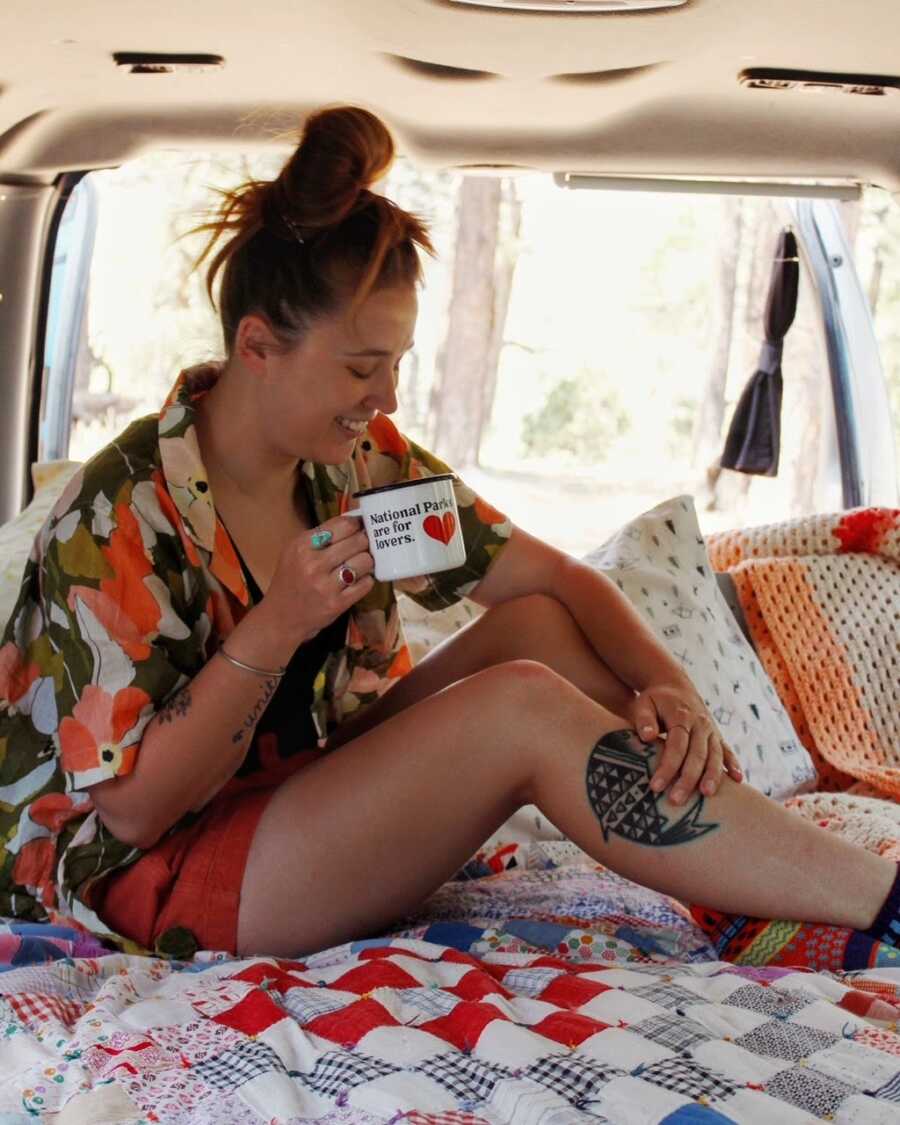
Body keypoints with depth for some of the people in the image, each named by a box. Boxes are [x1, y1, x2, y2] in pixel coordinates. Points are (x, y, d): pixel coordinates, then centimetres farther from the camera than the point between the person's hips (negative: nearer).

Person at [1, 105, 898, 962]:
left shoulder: (362, 463, -3)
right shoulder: (119, 515, -21)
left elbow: (559, 578, -1)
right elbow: (135, 806, -20)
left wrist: (670, 685, -20)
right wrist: (276, 626, -29)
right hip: (152, 879, -7)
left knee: (539, 629, -11)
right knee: (523, 709, -25)